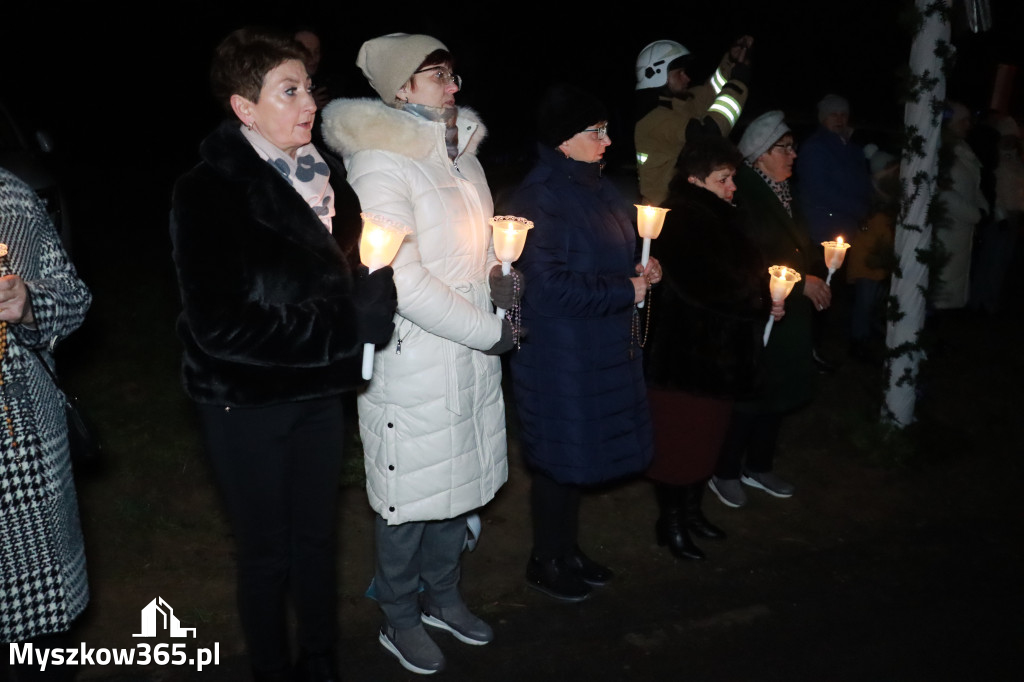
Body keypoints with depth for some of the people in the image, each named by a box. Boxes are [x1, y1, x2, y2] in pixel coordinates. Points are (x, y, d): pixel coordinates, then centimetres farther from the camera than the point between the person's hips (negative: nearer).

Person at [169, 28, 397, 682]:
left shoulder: (322, 175, 1)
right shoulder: (209, 192, -17)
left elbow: (349, 271, 13)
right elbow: (220, 327, -25)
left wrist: (371, 301, -9)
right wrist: (344, 326, -24)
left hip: (318, 392, 5)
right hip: (248, 404, -5)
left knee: (317, 536, 18)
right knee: (267, 550, 10)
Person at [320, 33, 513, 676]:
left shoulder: (462, 151, 8)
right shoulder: (379, 163, -16)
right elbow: (399, 278, -22)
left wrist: (501, 274, 1)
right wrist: (490, 330, -17)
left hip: (473, 356, 7)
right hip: (415, 363, -7)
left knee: (461, 480, 18)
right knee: (411, 495, 7)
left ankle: (443, 594, 40)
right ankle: (400, 618, 30)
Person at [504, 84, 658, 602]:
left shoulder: (594, 187, 10)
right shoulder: (540, 198, -18)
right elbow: (550, 283, -24)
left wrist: (641, 269, 3)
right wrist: (625, 290, -18)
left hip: (602, 347, 9)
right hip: (559, 351, -9)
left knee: (581, 451, 18)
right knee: (559, 456, 3)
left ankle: (567, 550, 35)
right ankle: (545, 562, 23)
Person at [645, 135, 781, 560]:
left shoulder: (719, 218, 11)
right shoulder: (680, 221, -18)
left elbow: (742, 271, 18)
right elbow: (703, 287, -23)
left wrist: (762, 297, -3)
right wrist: (759, 304, -11)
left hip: (721, 350, 9)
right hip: (684, 352, -9)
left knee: (707, 434, 17)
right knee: (679, 436, 2)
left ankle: (692, 509, 32)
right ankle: (670, 522, 16)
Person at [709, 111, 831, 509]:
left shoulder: (781, 193, 11)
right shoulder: (744, 195, -16)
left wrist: (816, 276, 0)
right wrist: (802, 281, -15)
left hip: (787, 316, 8)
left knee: (779, 393, 15)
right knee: (749, 397, 0)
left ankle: (758, 466, 31)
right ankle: (725, 473, 17)